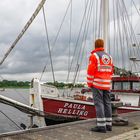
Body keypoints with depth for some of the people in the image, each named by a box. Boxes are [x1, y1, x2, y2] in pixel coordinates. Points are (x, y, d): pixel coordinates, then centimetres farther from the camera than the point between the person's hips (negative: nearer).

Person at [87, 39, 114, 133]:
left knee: (99, 103, -7)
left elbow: (91, 71, -12)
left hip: (97, 84, -6)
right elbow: (111, 72, 15)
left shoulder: (94, 56, -7)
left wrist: (89, 83, -4)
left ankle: (101, 126, -9)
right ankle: (108, 125, 13)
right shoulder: (109, 57, 13)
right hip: (107, 84, 6)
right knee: (107, 103, 9)